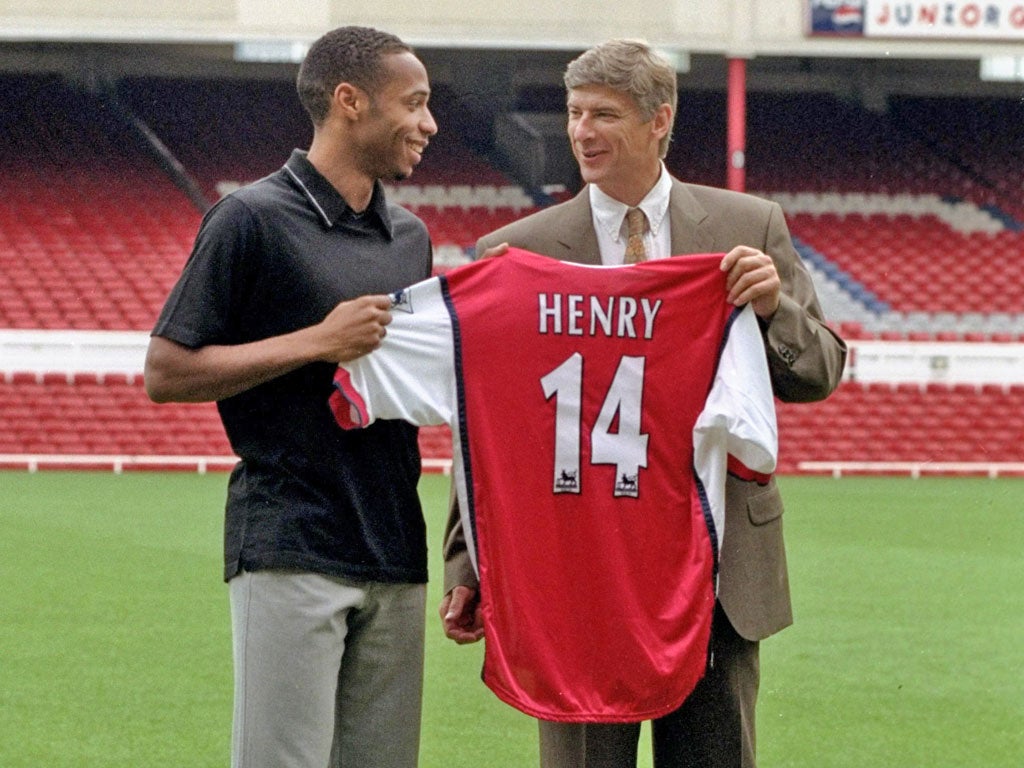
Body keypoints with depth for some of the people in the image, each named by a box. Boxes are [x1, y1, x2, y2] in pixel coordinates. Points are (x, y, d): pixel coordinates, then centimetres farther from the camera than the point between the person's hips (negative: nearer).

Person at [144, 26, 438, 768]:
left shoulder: (410, 235, 16)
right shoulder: (253, 219, -5)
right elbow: (167, 372, -7)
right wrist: (319, 342, -13)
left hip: (395, 551, 7)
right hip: (290, 548, -7)